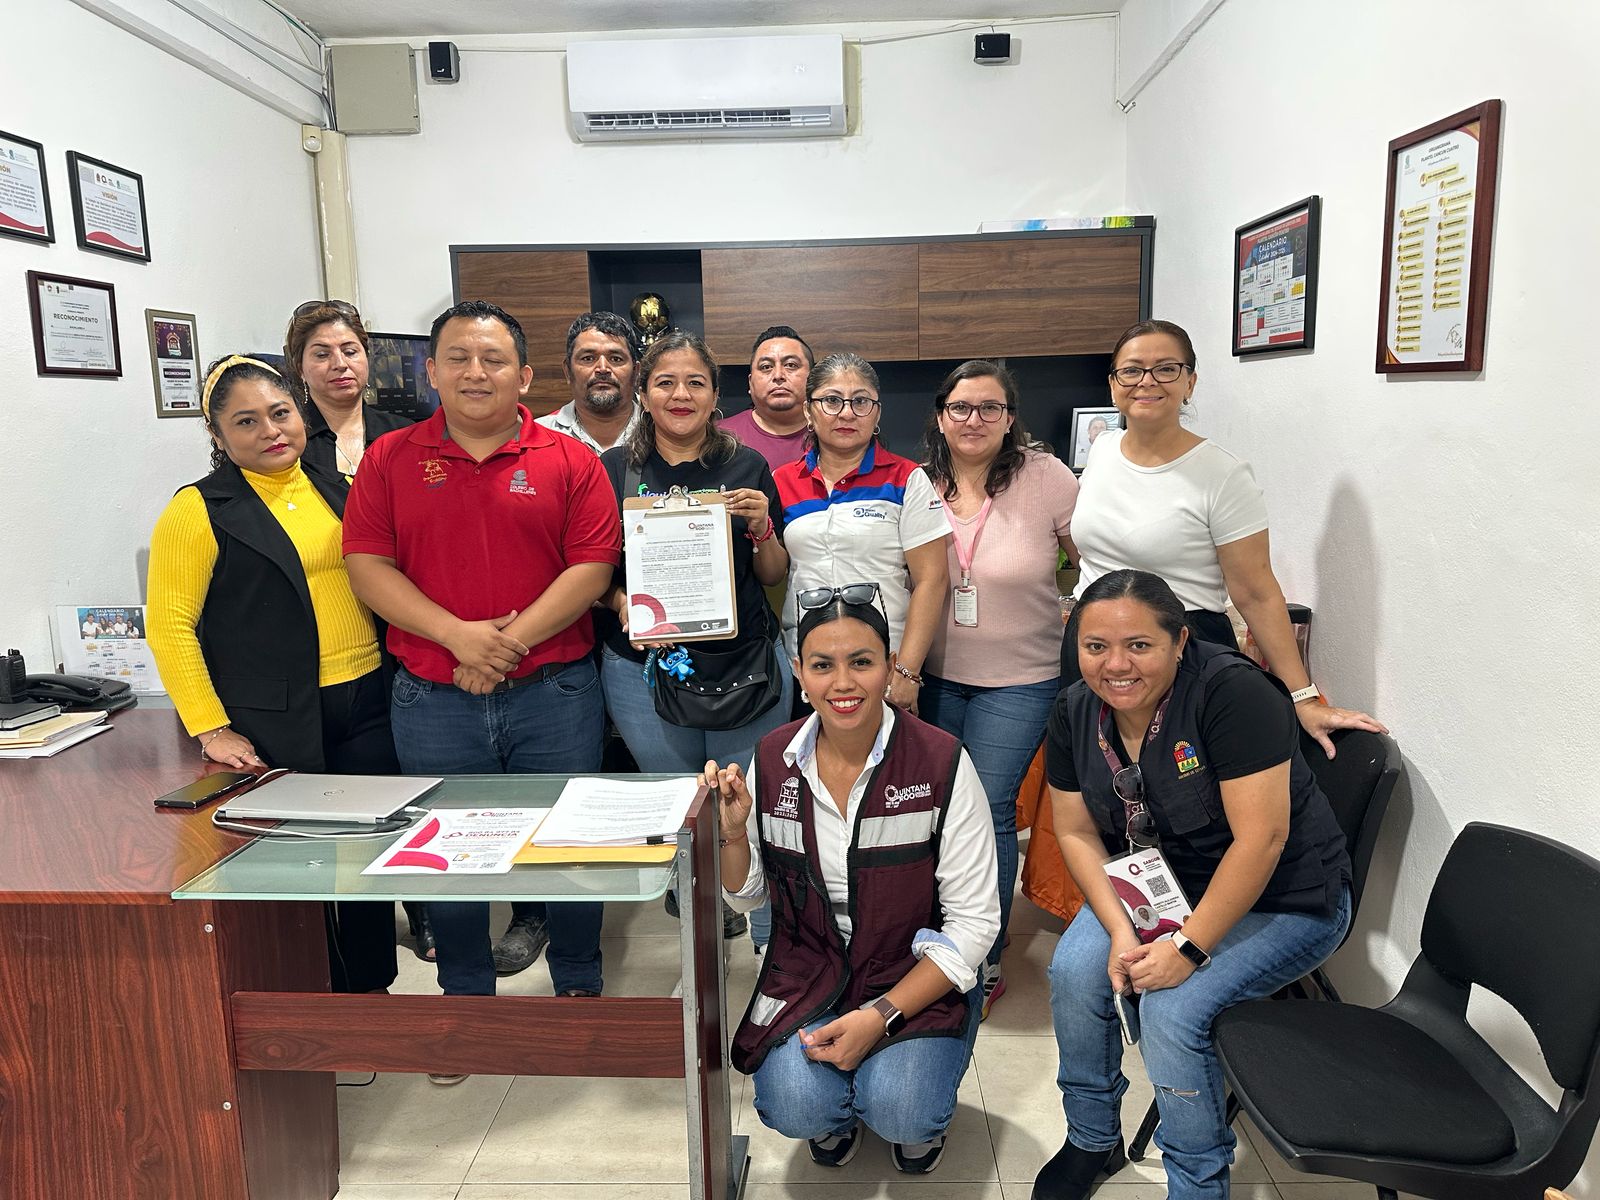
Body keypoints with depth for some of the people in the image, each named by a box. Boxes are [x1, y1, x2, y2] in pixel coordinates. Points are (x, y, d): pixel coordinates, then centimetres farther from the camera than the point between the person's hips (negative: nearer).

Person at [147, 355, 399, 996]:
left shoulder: (336, 490, 11)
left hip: (368, 707, 5)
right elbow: (169, 624, -7)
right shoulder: (199, 509, -4)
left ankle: (371, 985, 30)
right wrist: (210, 729, -12)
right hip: (276, 726, -5)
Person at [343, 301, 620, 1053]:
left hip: (555, 694, -1)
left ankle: (578, 988, 32)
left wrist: (511, 642, -15)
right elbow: (367, 567, -3)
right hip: (434, 701, 1)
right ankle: (465, 1000, 35)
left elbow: (592, 567, -6)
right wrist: (458, 635, -16)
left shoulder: (569, 461, 1)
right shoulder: (390, 460, 5)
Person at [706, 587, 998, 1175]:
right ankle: (837, 1116, 18)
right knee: (794, 1108, -20)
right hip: (809, 969, 3)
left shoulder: (941, 763, -17)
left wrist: (882, 1015, -19)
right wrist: (733, 832, -15)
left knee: (901, 1115, -24)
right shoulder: (773, 758, -6)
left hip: (919, 975, -2)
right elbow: (747, 895, 7)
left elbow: (973, 922, -12)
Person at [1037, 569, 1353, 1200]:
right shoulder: (1075, 712, -8)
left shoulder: (1232, 690, -28)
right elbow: (1077, 832, -2)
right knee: (1074, 970, -15)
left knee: (1172, 1007, -24)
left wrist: (1190, 947, -25)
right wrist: (1121, 931, -15)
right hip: (1162, 882, 6)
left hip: (1282, 901, -5)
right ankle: (1091, 1140, 12)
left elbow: (1260, 838, -28)